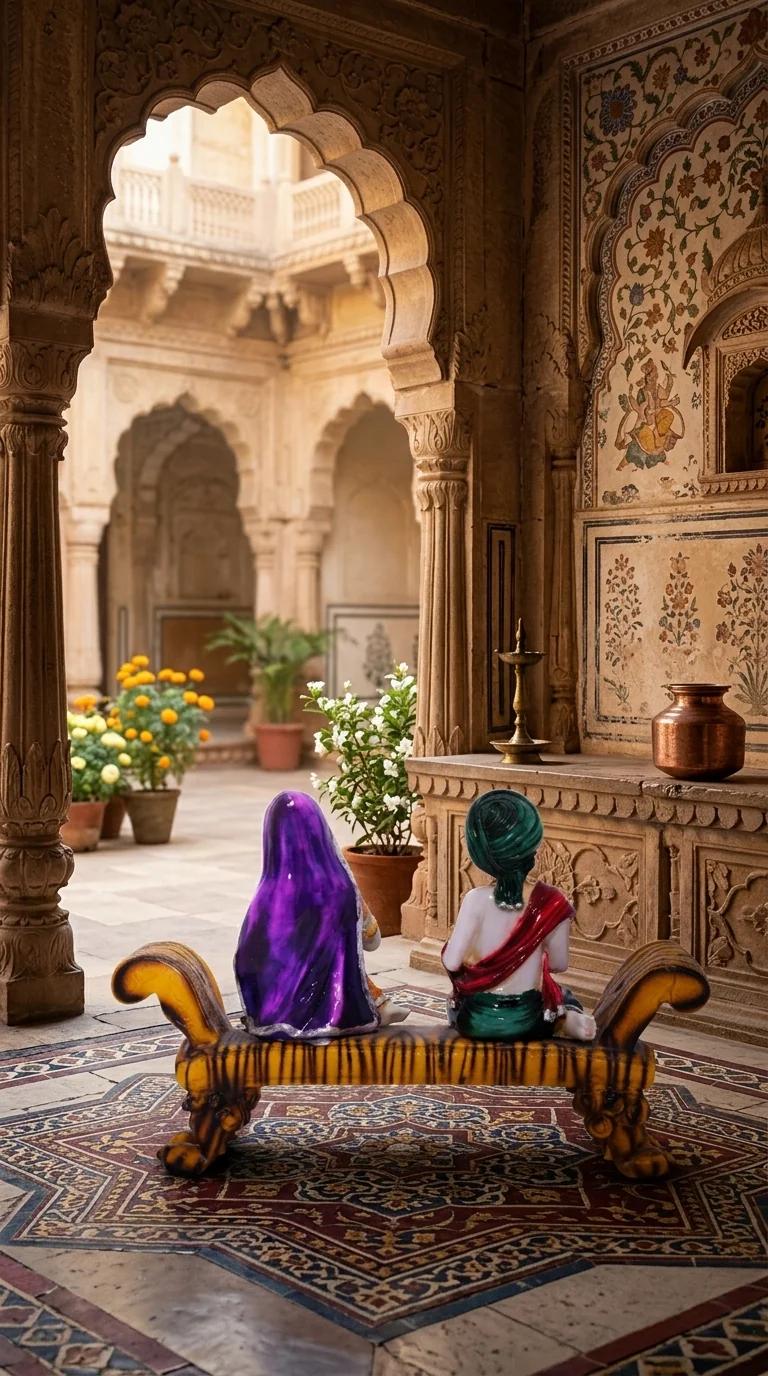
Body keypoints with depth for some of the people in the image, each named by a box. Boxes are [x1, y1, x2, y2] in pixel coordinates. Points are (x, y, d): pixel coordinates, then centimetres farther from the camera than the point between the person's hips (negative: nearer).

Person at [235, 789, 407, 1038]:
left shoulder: (268, 897, -16)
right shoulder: (342, 890, -15)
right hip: (329, 1013, -1)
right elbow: (372, 940, 1)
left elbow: (245, 965, -6)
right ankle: (380, 1008, 41)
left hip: (274, 1015, 1)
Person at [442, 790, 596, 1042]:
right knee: (564, 997, 37)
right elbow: (559, 963, -2)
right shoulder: (550, 903, -13)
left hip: (476, 1021, -2)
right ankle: (567, 1019, -2)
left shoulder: (476, 900, -17)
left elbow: (451, 962, -18)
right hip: (526, 1022, 2)